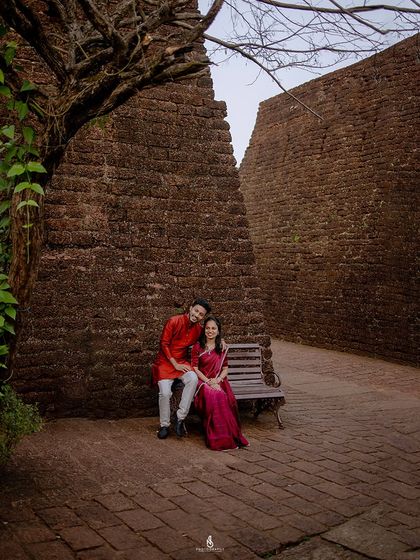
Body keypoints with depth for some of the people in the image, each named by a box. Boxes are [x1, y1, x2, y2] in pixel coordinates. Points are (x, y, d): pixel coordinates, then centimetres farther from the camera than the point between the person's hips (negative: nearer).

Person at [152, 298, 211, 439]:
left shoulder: (199, 329, 4)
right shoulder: (174, 321, -12)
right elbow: (164, 344, -12)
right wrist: (175, 364, -15)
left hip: (182, 362, 3)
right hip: (165, 362, -3)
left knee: (193, 379, -29)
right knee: (165, 393, -23)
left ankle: (180, 418, -19)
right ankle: (164, 425, 1)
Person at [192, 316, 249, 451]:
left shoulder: (222, 348, 14)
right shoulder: (198, 346, 4)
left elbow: (225, 369, 12)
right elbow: (194, 368, -2)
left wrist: (217, 380, -9)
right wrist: (208, 381, -15)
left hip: (218, 381, 3)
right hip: (202, 381, -2)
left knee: (228, 398, -32)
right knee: (212, 396, -36)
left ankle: (230, 435, -25)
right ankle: (217, 439, -31)